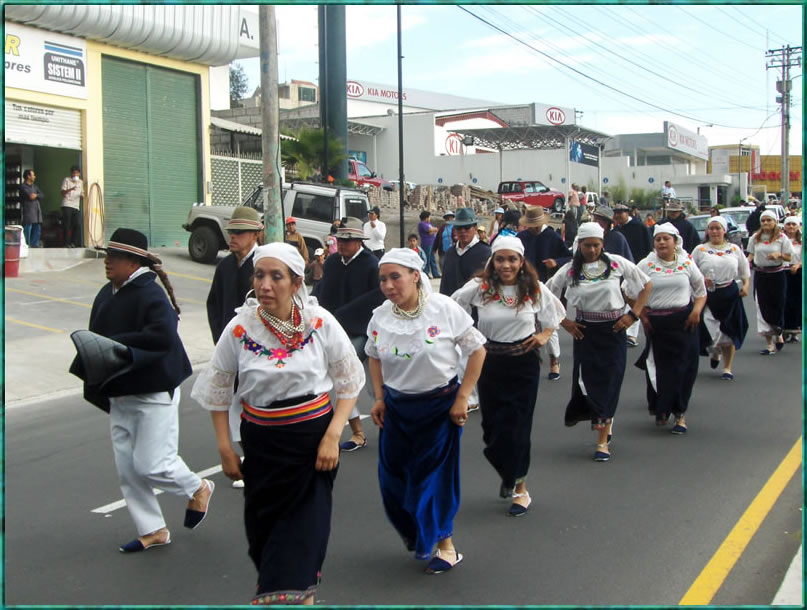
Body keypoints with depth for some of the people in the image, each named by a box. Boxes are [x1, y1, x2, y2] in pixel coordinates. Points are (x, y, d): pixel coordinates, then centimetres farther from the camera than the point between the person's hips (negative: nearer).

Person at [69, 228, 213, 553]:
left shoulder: (150, 294, -19)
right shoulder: (107, 294, 5)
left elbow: (162, 337, -33)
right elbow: (98, 337, 14)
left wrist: (115, 345, -30)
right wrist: (90, 367, -2)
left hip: (154, 393, -8)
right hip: (119, 394, 8)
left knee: (151, 465, -6)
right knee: (127, 468, 10)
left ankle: (198, 489, 24)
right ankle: (152, 530, 25)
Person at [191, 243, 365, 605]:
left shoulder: (320, 322, -11)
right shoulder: (240, 327, -9)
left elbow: (349, 381, -2)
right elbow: (217, 390, 3)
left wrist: (332, 436, -11)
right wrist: (225, 449, 2)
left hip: (313, 437, -2)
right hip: (261, 442, 2)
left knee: (305, 527, -3)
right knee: (264, 526, 12)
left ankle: (297, 592, 17)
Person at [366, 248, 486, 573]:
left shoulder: (445, 309, -16)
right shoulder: (380, 317, -6)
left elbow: (477, 350, -8)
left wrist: (462, 398, -12)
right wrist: (379, 397, 3)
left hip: (439, 405, -4)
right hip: (396, 407, 4)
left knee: (435, 475, 4)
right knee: (392, 476, 9)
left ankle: (445, 544, 24)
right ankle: (412, 531, 37)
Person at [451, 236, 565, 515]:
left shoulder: (535, 289, -2)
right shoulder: (479, 288, -7)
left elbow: (555, 314, 15)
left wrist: (545, 335, 0)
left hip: (524, 364, -1)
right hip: (490, 364, 1)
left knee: (517, 426, 1)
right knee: (492, 426, 5)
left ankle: (519, 486, 18)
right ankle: (509, 474, 34)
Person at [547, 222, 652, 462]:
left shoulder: (617, 263, -4)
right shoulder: (570, 270, -1)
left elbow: (646, 285, 4)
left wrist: (633, 314, -4)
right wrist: (564, 322, 0)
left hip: (613, 330, -1)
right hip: (585, 332, 1)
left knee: (609, 382, -2)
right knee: (587, 379, -2)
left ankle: (603, 440, 5)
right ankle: (602, 421, 25)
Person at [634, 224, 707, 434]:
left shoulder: (686, 263, 4)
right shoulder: (646, 264, 0)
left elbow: (701, 290, 11)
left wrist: (697, 310, -5)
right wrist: (642, 315, -2)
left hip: (684, 321, 1)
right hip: (656, 323, -1)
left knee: (683, 368, 0)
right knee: (659, 368, 3)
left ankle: (679, 413, 11)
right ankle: (661, 410, 24)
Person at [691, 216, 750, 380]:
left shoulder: (735, 249, 9)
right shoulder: (700, 250, 3)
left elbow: (745, 271, 15)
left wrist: (746, 285, -2)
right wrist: (701, 279, -15)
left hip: (730, 294, 2)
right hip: (707, 295, -1)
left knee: (729, 332, 3)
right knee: (708, 329, -8)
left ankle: (727, 368, 16)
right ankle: (715, 352, 28)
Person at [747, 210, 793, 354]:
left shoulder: (782, 238, -3)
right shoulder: (755, 238, 6)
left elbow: (789, 257, -2)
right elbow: (751, 254, 12)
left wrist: (779, 255, -21)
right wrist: (748, 263, -8)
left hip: (777, 275, -2)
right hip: (760, 275, 2)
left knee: (777, 306, 3)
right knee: (763, 309, -1)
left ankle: (778, 334, 31)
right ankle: (770, 343, 4)